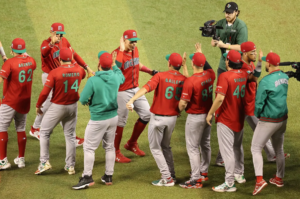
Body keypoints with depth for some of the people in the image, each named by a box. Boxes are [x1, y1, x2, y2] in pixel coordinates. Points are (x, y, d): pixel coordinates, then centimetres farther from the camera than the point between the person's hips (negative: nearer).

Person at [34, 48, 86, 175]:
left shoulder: (54, 73, -19)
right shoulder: (79, 70, -6)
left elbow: (45, 92, -18)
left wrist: (38, 106, -3)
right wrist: (72, 62, 29)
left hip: (57, 107, -4)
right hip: (73, 106, 4)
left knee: (44, 132, 9)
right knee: (70, 135, 14)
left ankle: (44, 162, 1)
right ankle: (70, 166, 16)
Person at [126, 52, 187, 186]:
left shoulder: (160, 76, -15)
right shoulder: (183, 79, -2)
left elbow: (146, 88, -30)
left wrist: (132, 100, -40)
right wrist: (184, 66, 25)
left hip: (158, 118, -5)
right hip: (172, 118, 5)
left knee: (155, 148, 8)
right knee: (166, 146, 25)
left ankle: (167, 178, 4)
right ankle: (171, 176, 25)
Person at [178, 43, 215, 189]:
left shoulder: (190, 81, -24)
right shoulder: (210, 75, -5)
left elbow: (183, 103, -22)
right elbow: (208, 67, 22)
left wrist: (180, 110, 0)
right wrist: (200, 53, 33)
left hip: (195, 117, -7)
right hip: (208, 114, 7)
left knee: (192, 147, 0)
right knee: (205, 144, 20)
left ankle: (196, 179, 0)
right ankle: (203, 172, 35)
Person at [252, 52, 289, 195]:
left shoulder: (266, 81, -22)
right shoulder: (284, 77, 0)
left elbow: (259, 102, -17)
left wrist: (257, 114, 2)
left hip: (268, 120, -7)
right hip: (283, 118, 7)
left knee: (256, 148, -1)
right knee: (279, 149, 21)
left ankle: (259, 179, -16)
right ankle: (279, 178, 32)